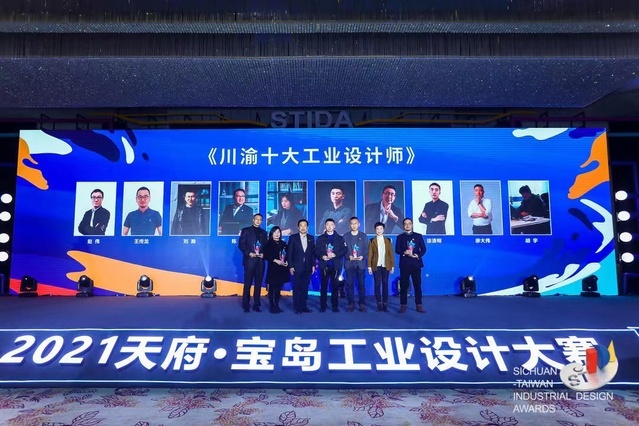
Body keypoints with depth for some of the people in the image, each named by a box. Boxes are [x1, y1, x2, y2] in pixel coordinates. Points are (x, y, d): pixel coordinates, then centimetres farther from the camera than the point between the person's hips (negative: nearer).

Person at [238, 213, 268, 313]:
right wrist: (249, 253, -14)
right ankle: (246, 305, 8)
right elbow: (241, 245, -2)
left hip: (260, 261, 4)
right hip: (249, 260, -3)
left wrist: (263, 254, -4)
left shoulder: (263, 232, 15)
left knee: (258, 284, 5)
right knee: (248, 283, 0)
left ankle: (256, 304, 12)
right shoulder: (246, 230, 4)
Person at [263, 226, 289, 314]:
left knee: (278, 288, 7)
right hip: (272, 269, -4)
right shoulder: (268, 244, 1)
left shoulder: (283, 244, 13)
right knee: (272, 288, -2)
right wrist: (275, 260, -16)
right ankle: (271, 306, 5)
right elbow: (266, 256, -8)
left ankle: (277, 305, 15)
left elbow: (287, 255, 13)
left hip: (282, 269, 4)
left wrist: (286, 262, -5)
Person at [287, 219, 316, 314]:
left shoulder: (311, 238, 9)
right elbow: (289, 253, -2)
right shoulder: (293, 238, 0)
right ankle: (297, 307, 8)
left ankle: (304, 306, 14)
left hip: (307, 267, 3)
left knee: (305, 288, 6)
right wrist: (290, 266, -8)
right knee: (297, 288, 1)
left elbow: (313, 252, 10)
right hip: (297, 267, -3)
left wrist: (313, 265, 4)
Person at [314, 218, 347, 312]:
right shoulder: (320, 238, 11)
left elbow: (344, 250, 1)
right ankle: (323, 306, 8)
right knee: (323, 286, 2)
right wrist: (322, 256, -14)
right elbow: (316, 251, 5)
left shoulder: (339, 238, 10)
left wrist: (335, 254, -14)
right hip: (324, 265, 0)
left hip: (335, 266, 0)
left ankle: (334, 306, 9)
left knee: (335, 286, 1)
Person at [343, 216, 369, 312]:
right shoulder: (345, 236, 9)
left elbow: (366, 249, 6)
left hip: (360, 263, 0)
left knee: (361, 284, 1)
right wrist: (349, 257, -13)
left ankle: (362, 304, 7)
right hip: (349, 264, 0)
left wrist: (363, 257, -12)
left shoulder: (363, 236, 10)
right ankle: (351, 304, 8)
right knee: (350, 284, 1)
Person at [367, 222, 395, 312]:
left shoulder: (388, 240, 9)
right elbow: (370, 254, 1)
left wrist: (392, 266, 2)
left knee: (385, 284, 2)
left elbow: (391, 254, 7)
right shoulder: (372, 241, 5)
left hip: (386, 266, 1)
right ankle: (379, 304, 4)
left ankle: (385, 304, 7)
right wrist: (369, 266, -4)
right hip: (376, 265, -1)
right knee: (377, 284, -1)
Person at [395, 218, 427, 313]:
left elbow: (423, 249, 5)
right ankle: (403, 305, 7)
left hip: (416, 263, 0)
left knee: (417, 285, 2)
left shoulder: (418, 236, 10)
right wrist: (404, 252, -17)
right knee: (403, 285, 1)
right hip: (404, 264, 0)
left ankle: (419, 305, 8)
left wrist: (418, 255, -13)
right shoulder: (400, 237, 10)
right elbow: (397, 250, 2)